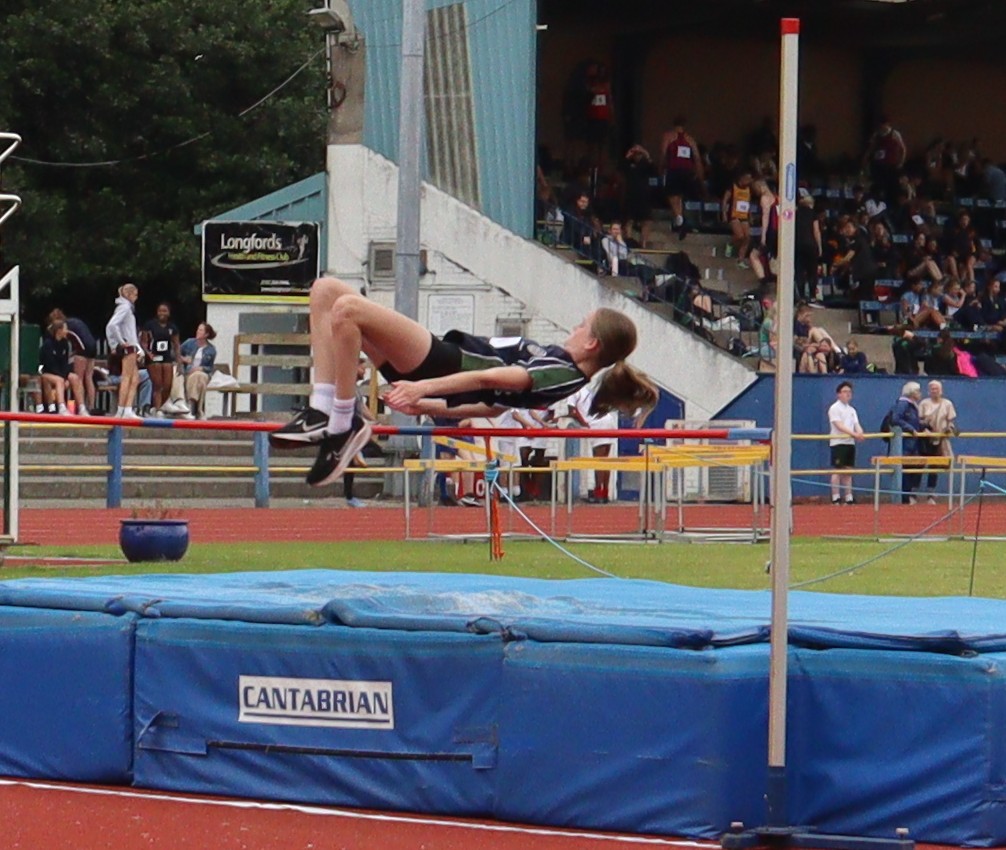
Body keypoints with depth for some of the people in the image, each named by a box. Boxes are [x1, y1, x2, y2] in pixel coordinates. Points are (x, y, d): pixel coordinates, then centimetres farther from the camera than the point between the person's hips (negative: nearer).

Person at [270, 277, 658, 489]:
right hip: (446, 365, 10)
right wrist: (423, 405, 22)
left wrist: (424, 387, -31)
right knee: (326, 290, 3)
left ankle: (341, 425, -15)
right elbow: (491, 404, 22)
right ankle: (322, 410, -4)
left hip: (442, 362, -10)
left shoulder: (564, 374, -12)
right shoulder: (555, 368, 17)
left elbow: (491, 378, -23)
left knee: (347, 308, -29)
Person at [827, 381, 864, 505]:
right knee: (837, 471, -7)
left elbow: (856, 425, 7)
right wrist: (853, 434, -26)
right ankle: (836, 498, -7)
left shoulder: (851, 410, 17)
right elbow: (839, 425, -15)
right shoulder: (835, 408, -4)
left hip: (850, 442, 6)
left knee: (848, 471, 6)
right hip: (838, 442, -6)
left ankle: (849, 498, 8)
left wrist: (860, 433, -16)